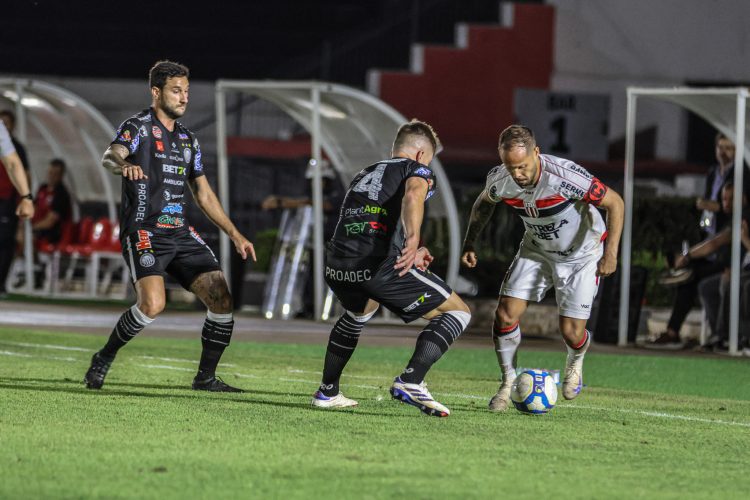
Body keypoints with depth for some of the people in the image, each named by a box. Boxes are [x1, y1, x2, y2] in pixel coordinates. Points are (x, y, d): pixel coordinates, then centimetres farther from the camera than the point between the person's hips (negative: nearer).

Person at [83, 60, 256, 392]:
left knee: (222, 300, -3)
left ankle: (205, 377, 11)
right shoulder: (138, 127, -4)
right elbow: (109, 157, -25)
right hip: (144, 232, -7)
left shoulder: (188, 139, 18)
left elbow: (203, 194, 25)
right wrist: (123, 164, -49)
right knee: (153, 304, -26)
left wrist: (234, 234, 20)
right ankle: (103, 359, -4)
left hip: (180, 233, 7)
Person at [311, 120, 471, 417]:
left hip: (336, 268, 7)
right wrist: (412, 241, -31)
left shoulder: (363, 175, 31)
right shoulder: (417, 170, 11)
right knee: (457, 312, 5)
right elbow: (413, 194, -15)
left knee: (360, 311, 41)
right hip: (379, 268, -7)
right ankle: (411, 382, -13)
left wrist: (407, 254, 44)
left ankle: (327, 392, 40)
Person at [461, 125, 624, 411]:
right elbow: (484, 202, 7)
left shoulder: (565, 176, -36)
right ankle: (508, 383, 11)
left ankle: (575, 363, 30)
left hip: (581, 254, -4)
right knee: (506, 314, -11)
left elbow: (615, 203, -23)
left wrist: (610, 253, -28)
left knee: (571, 333, -8)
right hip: (536, 250, 4)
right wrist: (469, 243, 1)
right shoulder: (499, 179, -21)